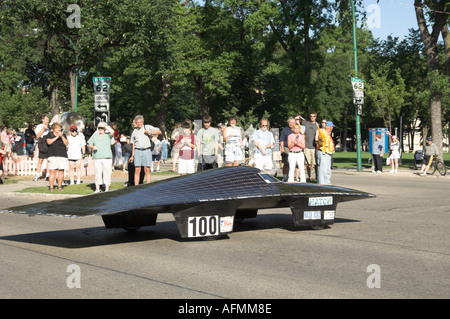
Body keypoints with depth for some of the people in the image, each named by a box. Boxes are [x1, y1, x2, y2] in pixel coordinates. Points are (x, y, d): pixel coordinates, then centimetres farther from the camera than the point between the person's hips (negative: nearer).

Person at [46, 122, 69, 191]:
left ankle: (59, 186, 12)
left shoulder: (63, 135, 12)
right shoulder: (49, 135, 6)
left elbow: (66, 143, 1)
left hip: (62, 155, 2)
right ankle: (51, 187, -4)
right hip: (52, 155, -2)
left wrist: (62, 136, -11)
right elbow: (49, 142, -11)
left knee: (61, 171, 1)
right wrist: (57, 137, -16)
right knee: (52, 172, -8)